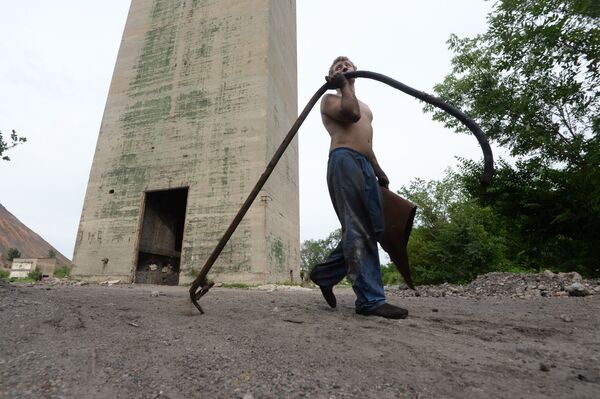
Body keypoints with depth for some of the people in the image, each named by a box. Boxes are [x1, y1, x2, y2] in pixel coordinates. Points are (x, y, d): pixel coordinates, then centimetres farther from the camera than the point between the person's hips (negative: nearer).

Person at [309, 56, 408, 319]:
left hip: (365, 164, 8)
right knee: (358, 231, -15)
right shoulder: (330, 99, 12)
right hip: (344, 161, -8)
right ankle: (371, 300, -13)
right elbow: (351, 114, -11)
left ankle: (325, 273, 14)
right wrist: (344, 85, 4)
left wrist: (379, 171, 22)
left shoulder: (364, 106, 35)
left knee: (369, 229, 1)